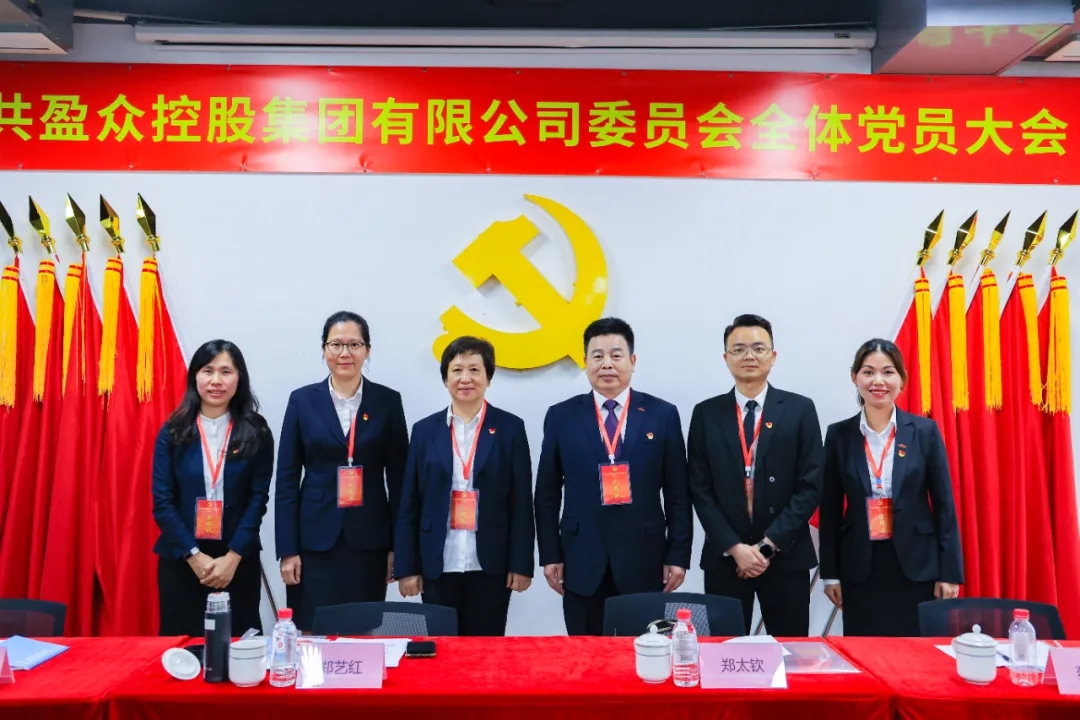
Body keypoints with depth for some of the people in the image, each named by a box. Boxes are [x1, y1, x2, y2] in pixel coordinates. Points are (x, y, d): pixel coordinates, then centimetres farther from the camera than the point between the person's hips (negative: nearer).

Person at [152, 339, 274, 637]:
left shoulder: (256, 432, -1)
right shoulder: (173, 432, 0)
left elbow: (258, 498, -4)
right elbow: (162, 502, -2)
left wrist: (233, 557, -12)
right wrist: (194, 555, -11)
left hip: (238, 561, 0)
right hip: (181, 561, 1)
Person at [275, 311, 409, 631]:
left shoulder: (388, 401, 2)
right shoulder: (302, 400, 1)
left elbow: (398, 478, 3)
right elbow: (287, 479, 1)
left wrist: (397, 545, 0)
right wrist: (287, 549, -4)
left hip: (369, 539, 0)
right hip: (316, 539, 0)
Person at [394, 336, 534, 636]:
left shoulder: (510, 428, 2)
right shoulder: (425, 430, 6)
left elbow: (521, 502, 0)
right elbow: (410, 505, 6)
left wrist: (521, 564, -5)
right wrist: (407, 567, 1)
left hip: (490, 566, -1)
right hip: (438, 566, 1)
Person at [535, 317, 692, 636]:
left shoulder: (663, 414, 2)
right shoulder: (561, 416, 3)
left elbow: (678, 493, 3)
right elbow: (547, 494, 5)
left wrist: (678, 556, -1)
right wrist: (550, 555, 1)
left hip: (643, 561, 0)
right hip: (582, 563, 1)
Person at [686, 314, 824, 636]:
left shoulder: (800, 409, 1)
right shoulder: (706, 413, 3)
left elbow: (810, 485, -4)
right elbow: (700, 489, 0)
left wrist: (769, 544, -11)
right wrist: (734, 547, -10)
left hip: (787, 556, 0)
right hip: (724, 557, 1)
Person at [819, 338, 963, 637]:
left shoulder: (925, 431, -2)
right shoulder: (839, 435, 0)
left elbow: (944, 504, 0)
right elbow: (830, 509, 3)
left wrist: (949, 572, -3)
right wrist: (830, 573, 2)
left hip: (916, 565, 0)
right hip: (860, 567, 1)